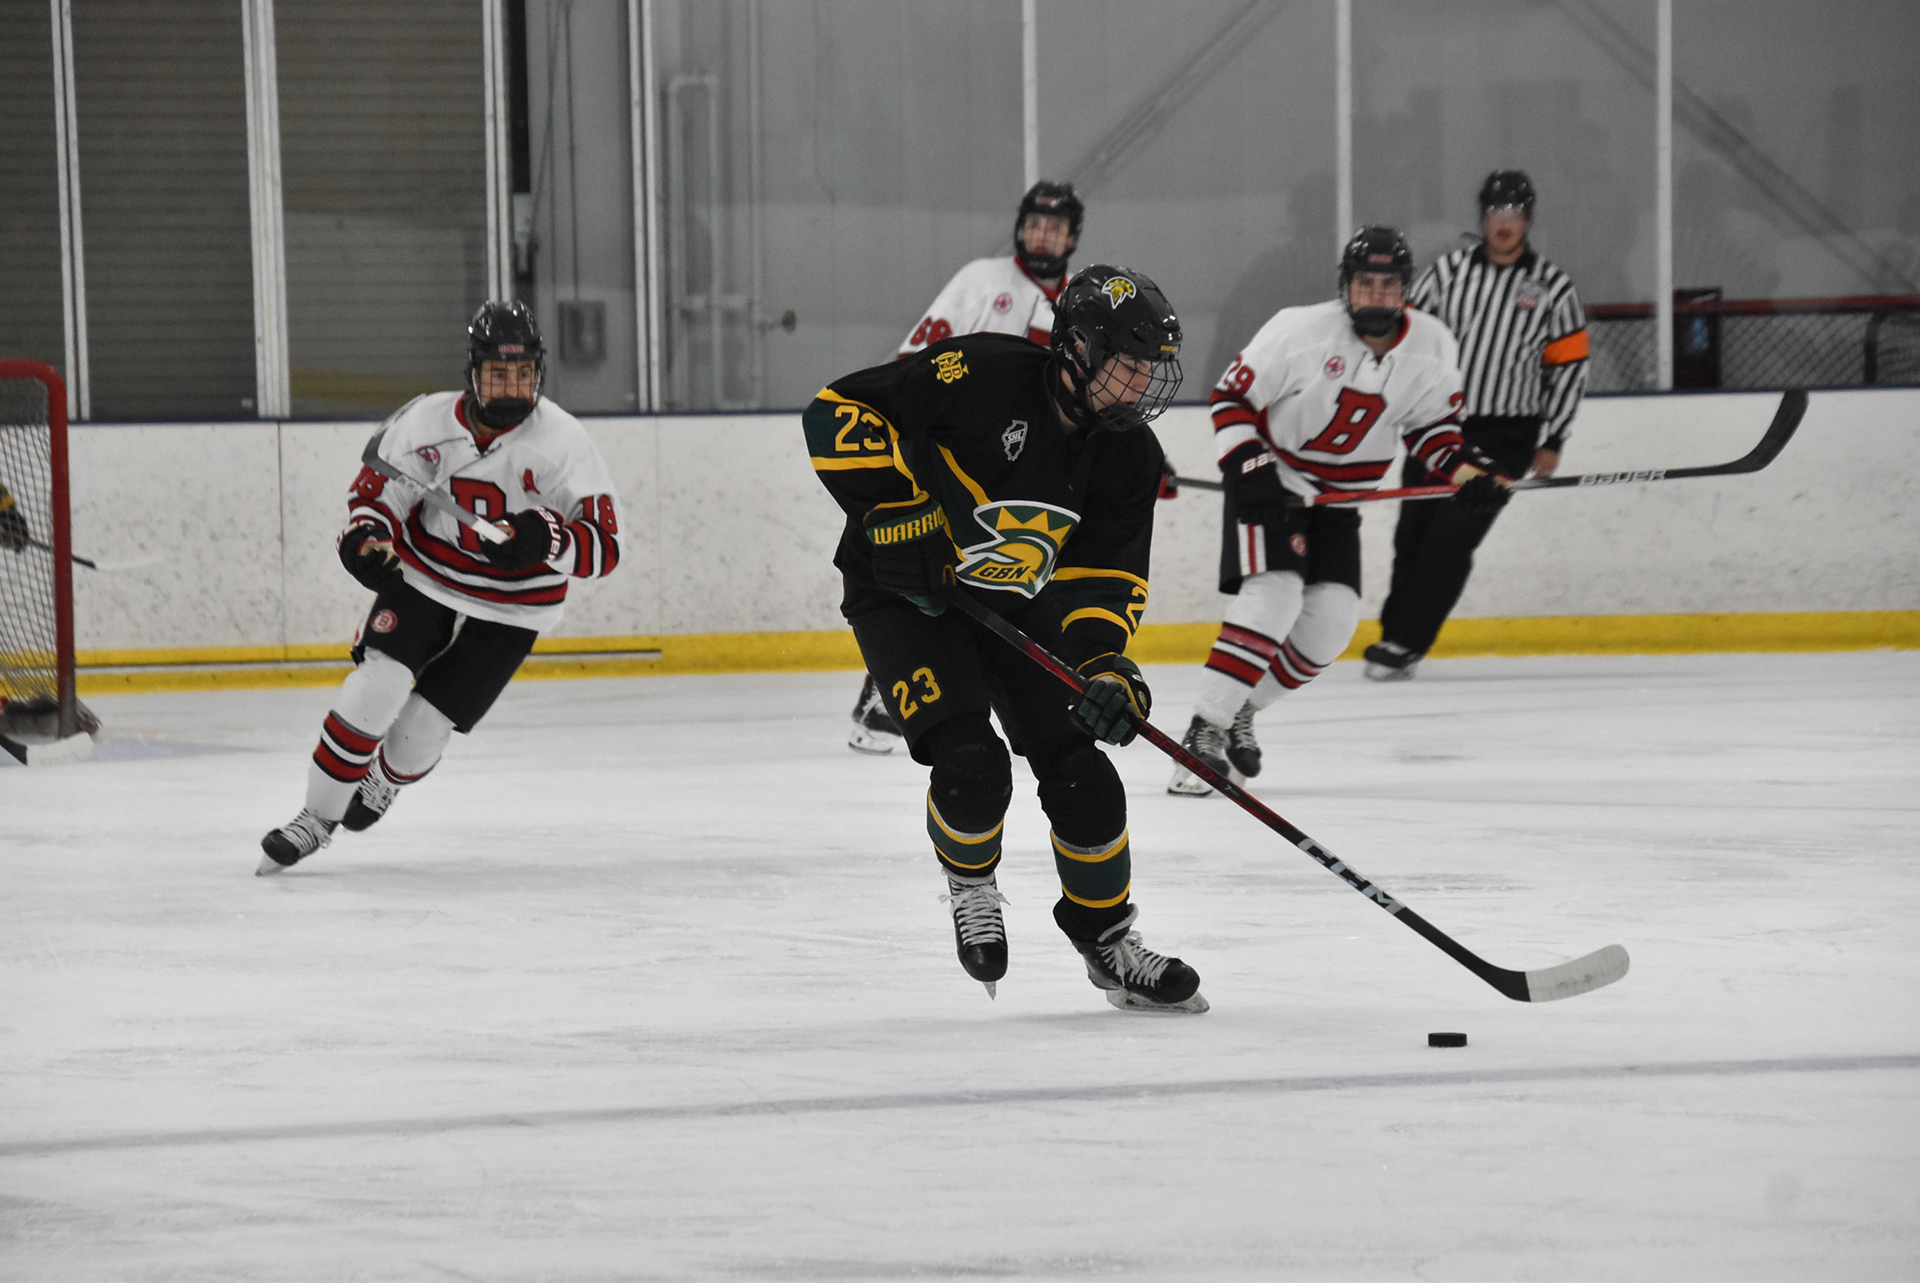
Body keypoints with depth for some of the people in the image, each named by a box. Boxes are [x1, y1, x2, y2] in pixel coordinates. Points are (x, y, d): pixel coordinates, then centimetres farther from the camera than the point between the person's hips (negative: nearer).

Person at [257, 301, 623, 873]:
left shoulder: (562, 442, -19)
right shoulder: (428, 422, -14)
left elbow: (603, 547, -19)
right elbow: (377, 487, 1)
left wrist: (545, 541, -39)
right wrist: (365, 536, -21)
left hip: (508, 612, -1)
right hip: (423, 581, 1)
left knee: (420, 733, -1)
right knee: (375, 687, -19)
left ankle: (385, 779, 36)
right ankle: (317, 817, -4)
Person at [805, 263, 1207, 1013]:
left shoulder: (1128, 455, -9)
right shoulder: (979, 376, -25)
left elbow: (1106, 576, -6)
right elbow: (838, 411, -22)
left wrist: (1102, 663, -23)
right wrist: (895, 509, -26)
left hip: (1015, 606, 5)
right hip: (902, 595, -5)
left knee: (1081, 774, -3)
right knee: (971, 764, -22)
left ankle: (1107, 941, 17)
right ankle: (970, 884, 10)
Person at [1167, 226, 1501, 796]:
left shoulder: (1432, 349, -8)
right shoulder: (1300, 331, -21)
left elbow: (1432, 420, 9)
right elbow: (1232, 396, -13)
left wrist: (1460, 464, -9)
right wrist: (1248, 467, -23)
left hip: (1341, 497, 5)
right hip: (1269, 483, -5)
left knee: (1332, 618, -5)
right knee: (1273, 595, -23)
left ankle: (1240, 711, 14)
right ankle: (1205, 731, -21)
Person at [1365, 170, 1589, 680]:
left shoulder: (1552, 288, -1)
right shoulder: (1449, 271, 3)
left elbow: (1569, 365, 3)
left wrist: (1551, 441, 0)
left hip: (1504, 437, -2)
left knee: (1451, 539, -11)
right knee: (1413, 535, 6)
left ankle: (1406, 643, -7)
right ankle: (1393, 633, 22)